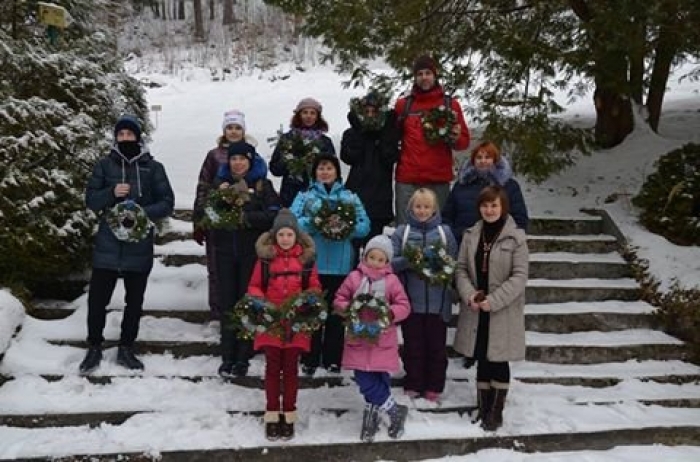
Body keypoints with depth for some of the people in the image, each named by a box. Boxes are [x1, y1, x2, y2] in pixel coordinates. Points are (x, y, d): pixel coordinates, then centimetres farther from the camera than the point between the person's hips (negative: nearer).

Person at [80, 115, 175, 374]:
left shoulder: (153, 167, 2)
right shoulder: (105, 165, 4)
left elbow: (167, 203, -2)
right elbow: (91, 199, 3)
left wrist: (143, 213, -19)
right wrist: (111, 193, -16)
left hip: (139, 245, 0)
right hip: (108, 244, 0)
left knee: (135, 301, 9)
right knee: (97, 298, 2)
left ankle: (126, 349, 24)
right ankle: (94, 348, 18)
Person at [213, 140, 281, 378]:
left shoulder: (262, 185, -2)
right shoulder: (220, 182, 9)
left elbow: (273, 216, -11)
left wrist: (245, 217, -20)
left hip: (251, 252, -3)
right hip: (225, 251, 3)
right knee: (227, 303, 5)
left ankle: (242, 357, 12)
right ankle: (227, 356, 13)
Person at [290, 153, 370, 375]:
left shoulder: (351, 197, 12)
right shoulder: (304, 196, 10)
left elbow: (364, 225, 2)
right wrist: (314, 224, -21)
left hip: (341, 264, 1)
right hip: (312, 263, -1)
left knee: (336, 312, 6)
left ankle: (333, 359, 17)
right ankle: (310, 359, 11)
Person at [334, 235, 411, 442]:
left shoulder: (392, 280, -2)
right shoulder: (354, 277, 1)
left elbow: (404, 306, -1)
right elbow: (339, 299, 8)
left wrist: (390, 313, -19)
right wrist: (347, 309, -13)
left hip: (382, 339, -1)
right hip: (358, 338, 1)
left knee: (380, 380, 2)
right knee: (364, 381, -2)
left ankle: (372, 411, 23)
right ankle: (395, 411, 11)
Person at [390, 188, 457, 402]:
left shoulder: (445, 232, 6)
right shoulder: (402, 232, 4)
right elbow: (390, 262, -2)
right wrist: (407, 261, -19)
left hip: (438, 302, 0)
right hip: (411, 301, 0)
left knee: (436, 346, 7)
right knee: (413, 346, 8)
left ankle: (434, 387, 19)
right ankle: (413, 386, 21)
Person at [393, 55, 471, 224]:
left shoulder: (450, 104, 9)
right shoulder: (402, 104, 11)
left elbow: (464, 141, 10)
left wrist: (455, 138, -12)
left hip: (439, 180, 0)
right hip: (407, 180, 1)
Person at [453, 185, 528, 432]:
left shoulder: (516, 238, -8)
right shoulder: (471, 235, 6)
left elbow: (519, 276, -11)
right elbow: (461, 268, 6)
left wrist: (493, 301, -18)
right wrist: (469, 294, -12)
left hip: (503, 311, -4)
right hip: (476, 310, 4)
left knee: (499, 361, 4)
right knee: (482, 360, 11)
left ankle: (496, 411, 16)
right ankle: (483, 409, 23)